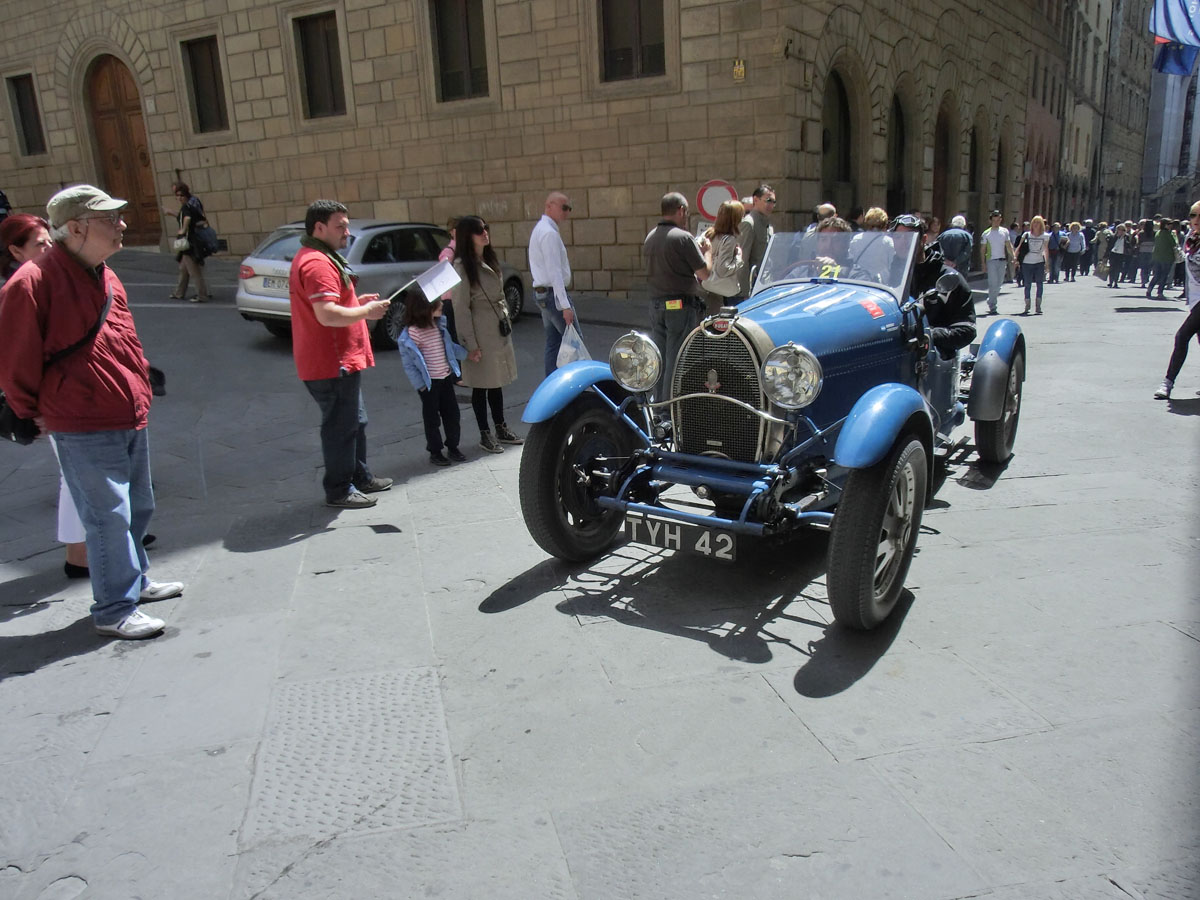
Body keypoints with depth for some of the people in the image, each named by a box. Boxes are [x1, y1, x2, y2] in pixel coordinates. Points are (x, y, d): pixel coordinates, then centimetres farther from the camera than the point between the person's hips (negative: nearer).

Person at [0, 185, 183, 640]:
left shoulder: (105, 277, 9)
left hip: (130, 418, 8)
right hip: (84, 430, -8)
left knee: (137, 508, 19)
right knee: (109, 516, -2)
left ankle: (135, 581, 37)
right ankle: (114, 610, 12)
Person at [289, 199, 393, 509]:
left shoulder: (318, 258, 17)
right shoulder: (317, 263, -20)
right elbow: (327, 315, -29)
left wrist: (357, 302, 14)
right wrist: (366, 312, -17)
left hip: (341, 361, 11)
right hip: (333, 364, -11)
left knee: (355, 422, 21)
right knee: (340, 426, -1)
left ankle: (360, 477, 33)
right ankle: (339, 491, 9)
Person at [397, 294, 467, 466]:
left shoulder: (439, 324, 3)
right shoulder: (413, 331, -19)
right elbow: (408, 363, -14)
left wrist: (466, 353, 11)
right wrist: (419, 384, -12)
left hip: (446, 377, 6)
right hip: (429, 382, -6)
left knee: (452, 413, 11)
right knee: (432, 417, 6)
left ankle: (453, 447, 26)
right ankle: (435, 451, 19)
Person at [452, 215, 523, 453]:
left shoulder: (489, 260, 14)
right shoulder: (462, 266, -13)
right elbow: (461, 307, -15)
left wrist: (506, 323, 16)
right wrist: (471, 344, -17)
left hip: (499, 328, 8)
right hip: (480, 332, -8)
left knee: (496, 382, 15)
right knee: (480, 385, 2)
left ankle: (501, 429, 25)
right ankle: (485, 435, 11)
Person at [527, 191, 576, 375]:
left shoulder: (540, 229, 16)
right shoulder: (549, 233, -17)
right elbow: (554, 272, -23)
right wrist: (565, 305, -25)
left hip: (542, 293, 10)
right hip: (554, 293, -10)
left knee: (553, 344, 12)